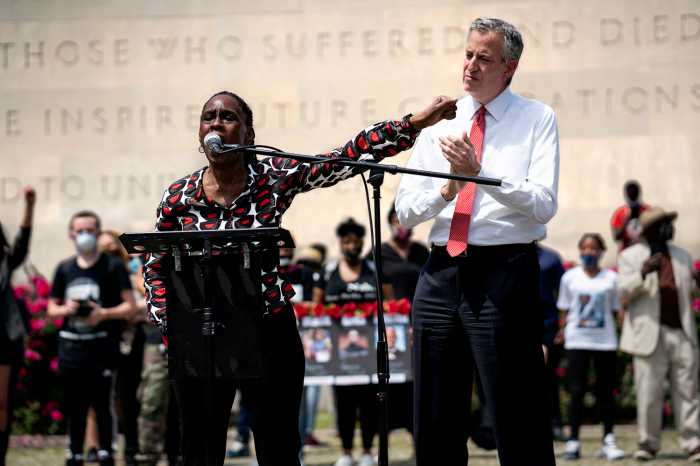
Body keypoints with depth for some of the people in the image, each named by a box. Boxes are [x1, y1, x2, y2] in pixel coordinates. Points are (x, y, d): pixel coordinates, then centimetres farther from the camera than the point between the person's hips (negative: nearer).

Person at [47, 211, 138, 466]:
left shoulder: (113, 266, 0)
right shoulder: (64, 268, 12)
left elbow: (130, 307, -4)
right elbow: (51, 308, 17)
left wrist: (104, 313, -19)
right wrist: (66, 309, -5)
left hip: (102, 349, -4)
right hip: (70, 347, 4)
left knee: (102, 405, -6)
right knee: (74, 407, 9)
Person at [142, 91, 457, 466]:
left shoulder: (276, 178, -2)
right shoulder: (178, 196, 1)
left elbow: (351, 155, -6)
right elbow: (156, 268, 9)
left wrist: (416, 123, -12)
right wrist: (167, 322, -4)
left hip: (267, 333, -1)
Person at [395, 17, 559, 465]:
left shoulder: (537, 120, 2)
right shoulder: (440, 123, 14)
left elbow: (543, 205, -11)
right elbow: (405, 210, 9)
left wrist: (479, 173, -21)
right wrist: (447, 189, -10)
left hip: (505, 272, -5)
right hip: (441, 273, 5)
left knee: (519, 424, -5)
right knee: (435, 423, 10)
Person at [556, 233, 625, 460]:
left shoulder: (611, 278, 6)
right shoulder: (570, 277, 6)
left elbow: (615, 310, 9)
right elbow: (564, 310, 9)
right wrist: (563, 331, -3)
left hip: (605, 341, 1)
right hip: (577, 341, 0)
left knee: (605, 391, 4)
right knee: (577, 391, -3)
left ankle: (608, 441, 9)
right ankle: (573, 442, -1)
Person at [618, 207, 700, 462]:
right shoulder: (630, 256, 6)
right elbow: (625, 290, -5)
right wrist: (642, 273, -24)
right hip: (651, 335, -3)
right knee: (649, 393, -3)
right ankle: (648, 444, 9)